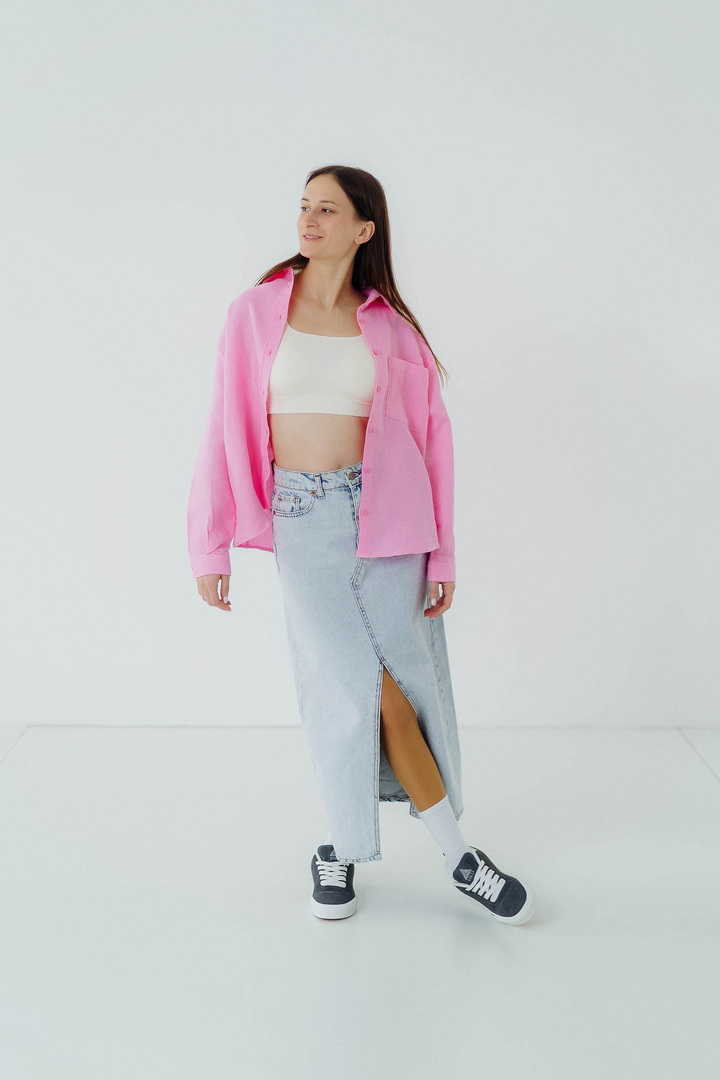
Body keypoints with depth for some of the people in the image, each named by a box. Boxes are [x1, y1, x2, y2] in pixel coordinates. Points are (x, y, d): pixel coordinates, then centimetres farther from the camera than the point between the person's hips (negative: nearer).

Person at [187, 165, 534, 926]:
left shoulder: (390, 325, 3)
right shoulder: (256, 312, 2)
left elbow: (431, 436, 3)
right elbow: (227, 431, 2)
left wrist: (442, 554, 0)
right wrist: (209, 546, 0)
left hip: (384, 515, 2)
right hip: (302, 519, -1)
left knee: (400, 677, 3)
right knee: (356, 685, -6)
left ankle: (342, 851, 24)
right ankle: (454, 852, 12)